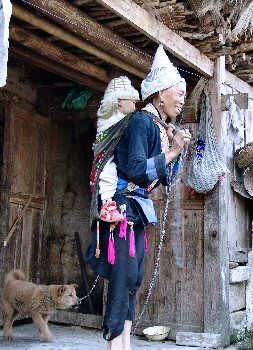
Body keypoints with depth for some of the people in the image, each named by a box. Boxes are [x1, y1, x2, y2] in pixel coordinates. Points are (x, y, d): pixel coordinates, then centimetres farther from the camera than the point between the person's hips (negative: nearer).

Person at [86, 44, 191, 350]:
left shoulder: (160, 126, 13)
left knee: (134, 278, 10)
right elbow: (136, 170, -23)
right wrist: (172, 150, -16)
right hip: (122, 207, -9)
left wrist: (175, 149, 7)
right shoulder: (141, 121, -13)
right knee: (124, 276, -10)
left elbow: (163, 178, 18)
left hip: (137, 210, 10)